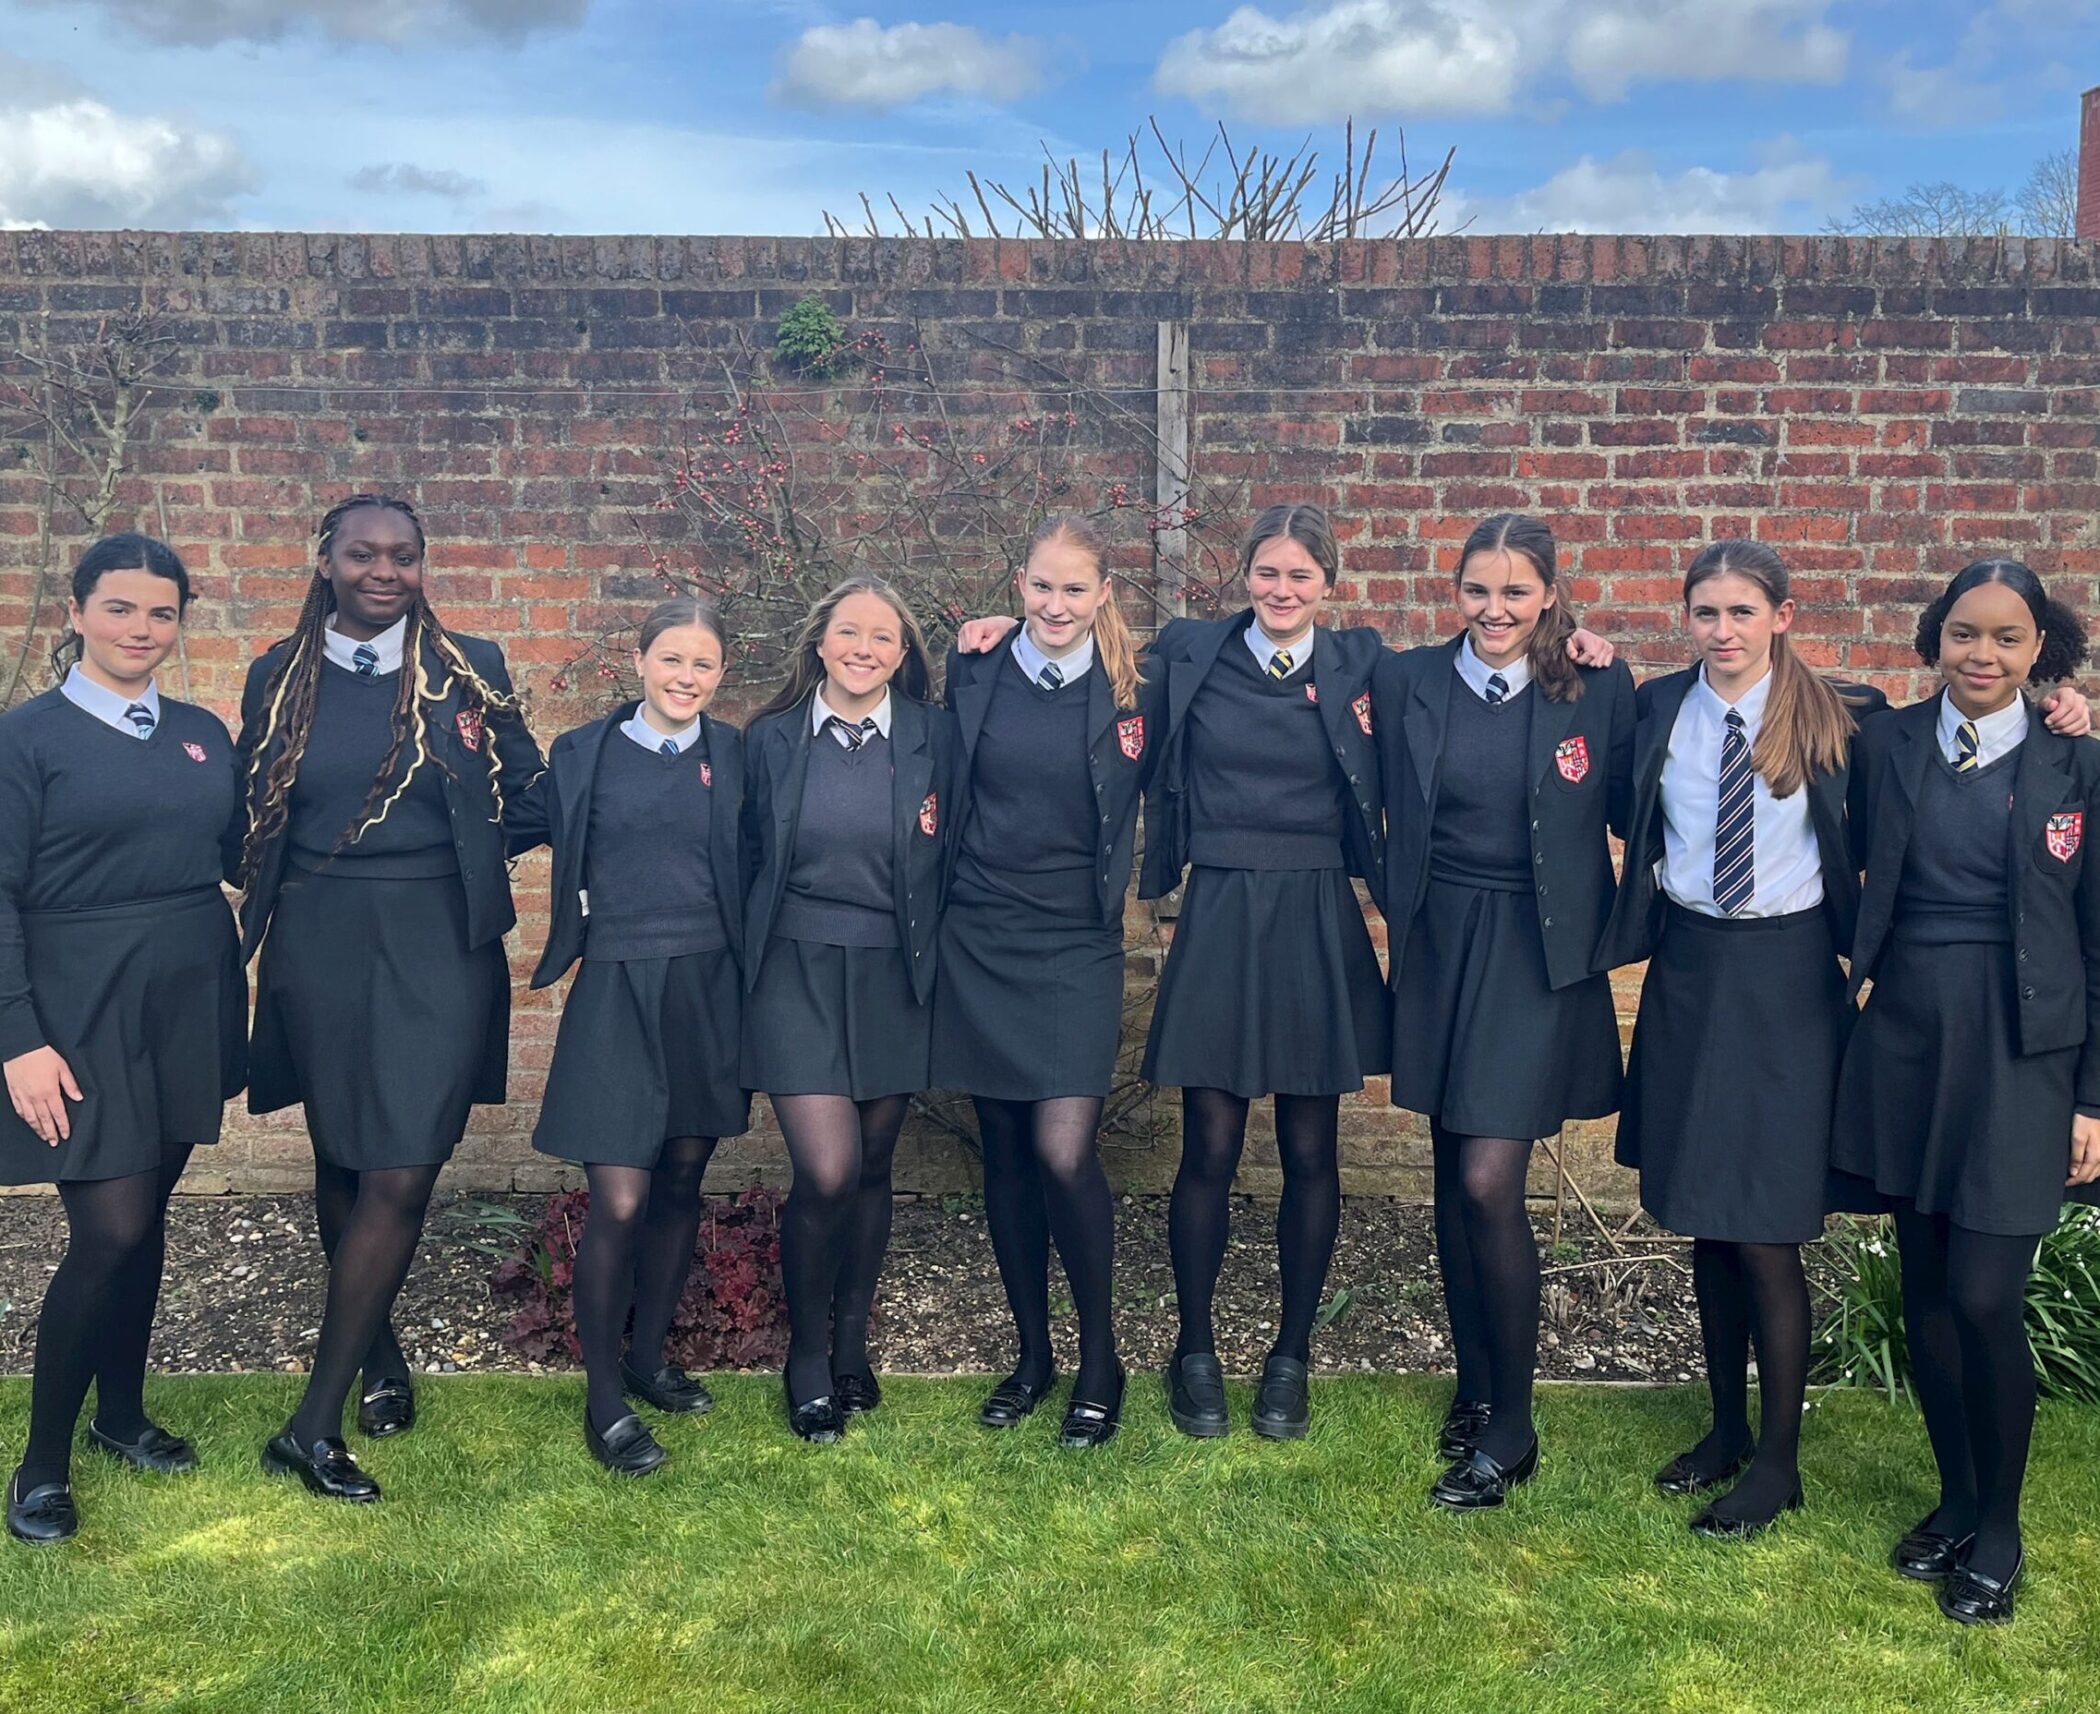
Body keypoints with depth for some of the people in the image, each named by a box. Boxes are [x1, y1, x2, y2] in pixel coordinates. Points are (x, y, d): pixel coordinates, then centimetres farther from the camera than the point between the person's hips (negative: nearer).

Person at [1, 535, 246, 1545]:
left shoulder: (203, 735, 8)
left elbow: (235, 857, 11)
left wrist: (235, 1001, 2)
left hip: (187, 1005, 5)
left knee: (147, 1217, 13)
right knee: (110, 1232, -8)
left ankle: (122, 1415, 31)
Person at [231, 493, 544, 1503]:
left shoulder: (469, 669, 2)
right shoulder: (279, 677, 6)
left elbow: (529, 796, 4)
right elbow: (251, 822, 11)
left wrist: (469, 843, -12)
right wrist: (266, 896, -3)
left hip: (438, 945, -2)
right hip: (318, 946, 2)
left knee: (401, 1177, -6)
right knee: (341, 1161, 12)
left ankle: (314, 1425, 3)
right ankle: (377, 1351, 35)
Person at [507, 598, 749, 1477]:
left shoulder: (735, 756, 5)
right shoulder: (582, 755, 3)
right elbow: (508, 832, 10)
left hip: (709, 993, 2)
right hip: (616, 995, -2)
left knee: (680, 1185, 13)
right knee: (619, 1201, -6)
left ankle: (649, 1355, 32)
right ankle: (603, 1397, 11)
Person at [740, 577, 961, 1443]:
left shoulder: (935, 737, 1)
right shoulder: (771, 738, 2)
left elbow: (953, 861, 5)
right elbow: (748, 860, 8)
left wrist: (939, 968, 1)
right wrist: (747, 967, 5)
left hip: (895, 977, 1)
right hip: (797, 974, -1)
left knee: (872, 1167, 11)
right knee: (827, 1173, -11)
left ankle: (852, 1345, 30)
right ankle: (806, 1357, 11)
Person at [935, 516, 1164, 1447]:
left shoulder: (1138, 693, -3)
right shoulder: (974, 673, 1)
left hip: (1075, 949, -2)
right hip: (978, 942, 2)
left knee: (1064, 1153, -13)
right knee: (1005, 1156, 10)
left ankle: (1100, 1356, 9)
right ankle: (1031, 1352, 26)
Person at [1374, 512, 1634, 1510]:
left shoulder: (1598, 690, -3)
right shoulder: (1405, 681, 2)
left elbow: (1629, 812, 0)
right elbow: (1381, 805, 7)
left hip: (1537, 955, -3)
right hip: (1436, 947, 3)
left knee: (1489, 1184, -8)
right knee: (1452, 1177, 12)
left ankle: (1512, 1428, 9)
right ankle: (1474, 1386, 31)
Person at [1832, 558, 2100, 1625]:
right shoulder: (1884, 747, 4)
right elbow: (1859, 888, 12)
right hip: (1907, 1043, 3)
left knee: (1985, 1297, -7)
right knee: (1925, 1287, 9)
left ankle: (1998, 1533, 15)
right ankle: (1956, 1498, 29)